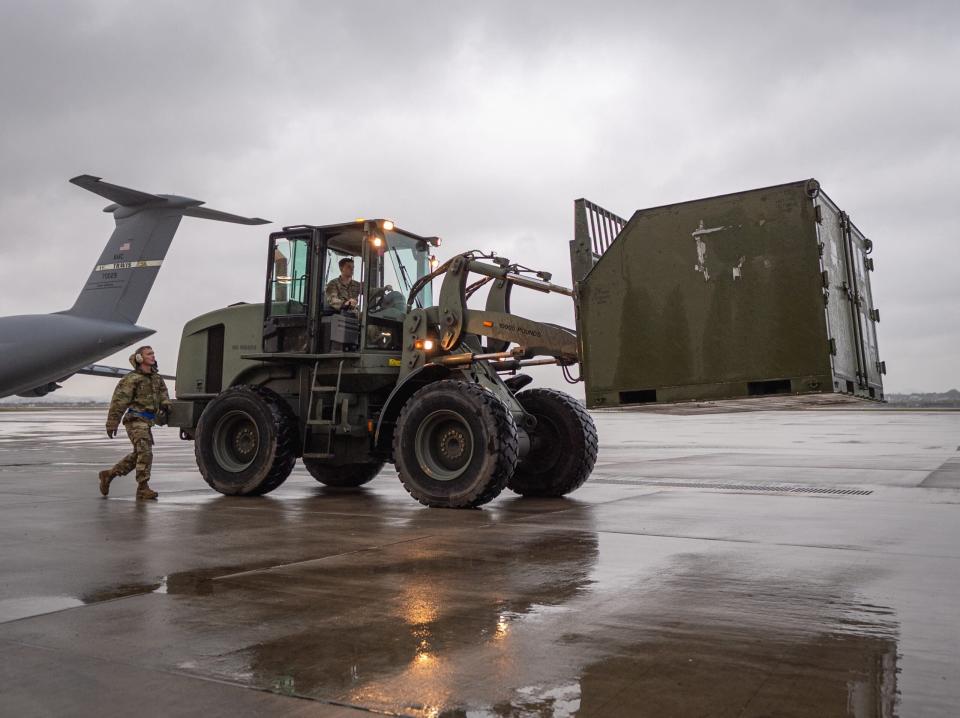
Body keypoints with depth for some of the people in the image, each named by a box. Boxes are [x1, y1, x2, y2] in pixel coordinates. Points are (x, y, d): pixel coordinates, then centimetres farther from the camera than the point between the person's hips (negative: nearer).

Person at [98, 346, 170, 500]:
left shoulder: (156, 378, 14)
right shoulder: (132, 379, -10)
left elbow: (163, 393, 16)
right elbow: (118, 402, -10)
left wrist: (165, 406, -7)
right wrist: (112, 424, -11)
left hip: (147, 422, 8)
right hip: (136, 420, -8)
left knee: (137, 455, 16)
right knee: (145, 453, -14)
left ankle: (108, 474, 30)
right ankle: (143, 488, -9)